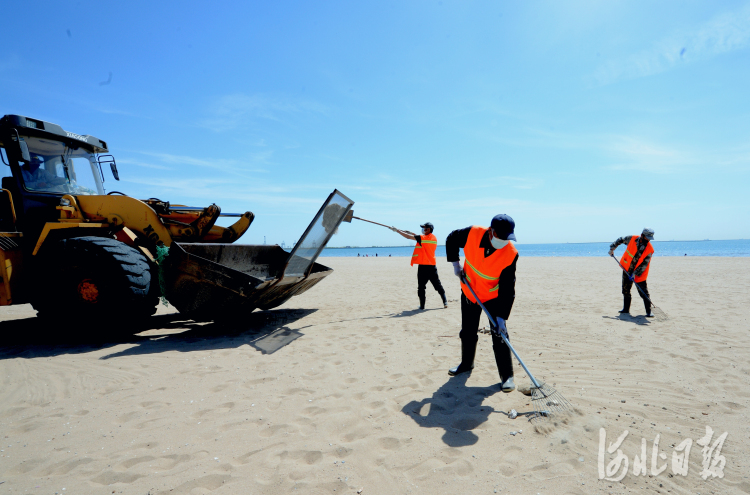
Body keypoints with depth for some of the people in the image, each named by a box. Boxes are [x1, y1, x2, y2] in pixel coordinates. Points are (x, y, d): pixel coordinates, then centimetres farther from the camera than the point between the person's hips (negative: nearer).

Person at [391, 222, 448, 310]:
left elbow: (408, 236, -10)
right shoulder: (434, 238, 9)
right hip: (432, 265, 6)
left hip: (423, 266, -6)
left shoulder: (423, 238, -11)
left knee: (421, 286, 1)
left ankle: (422, 305, 2)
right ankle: (445, 302, 12)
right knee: (438, 285, 13)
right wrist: (410, 232, 18)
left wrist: (397, 230, -1)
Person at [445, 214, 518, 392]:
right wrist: (455, 263, -8)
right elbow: (451, 239, -3)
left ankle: (507, 376, 5)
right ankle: (466, 364, 37)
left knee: (500, 335, -8)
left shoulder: (510, 254, -27)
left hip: (494, 297, -2)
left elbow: (508, 288, -25)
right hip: (469, 293, 3)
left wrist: (502, 316, -27)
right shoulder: (472, 234, -25)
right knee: (467, 333, 15)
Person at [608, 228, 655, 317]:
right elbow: (621, 240, 12)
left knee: (644, 293, -9)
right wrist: (612, 248, 7)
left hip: (639, 274, -3)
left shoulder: (650, 249, -15)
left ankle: (649, 311, -1)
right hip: (627, 270, 3)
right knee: (625, 290, 12)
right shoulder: (632, 239, -9)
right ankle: (626, 309, 25)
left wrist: (635, 273, -22)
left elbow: (644, 263, -16)